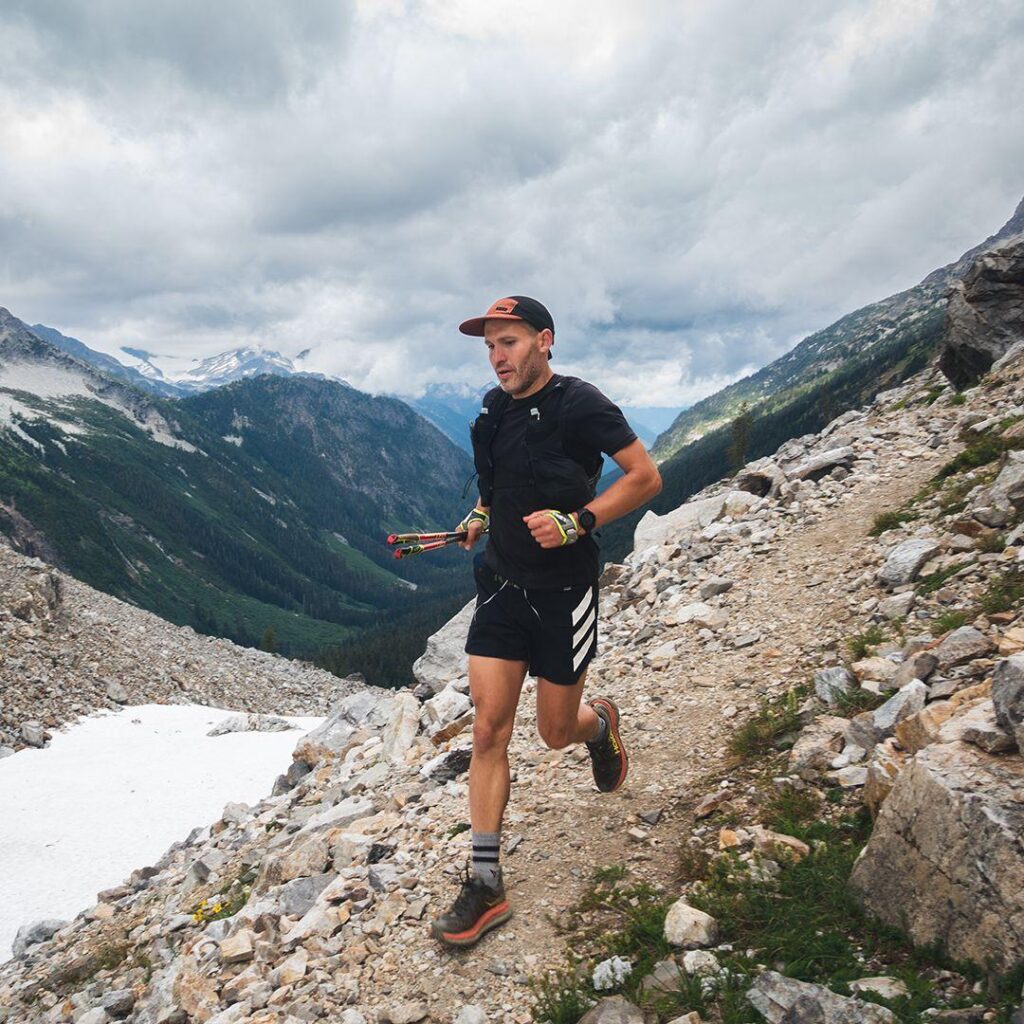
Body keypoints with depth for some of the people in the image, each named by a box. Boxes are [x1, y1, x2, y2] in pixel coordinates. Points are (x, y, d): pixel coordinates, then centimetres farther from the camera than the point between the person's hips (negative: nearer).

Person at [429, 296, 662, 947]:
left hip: (563, 593, -5)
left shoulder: (580, 405, -14)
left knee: (556, 732, 9)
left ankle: (601, 724, 47)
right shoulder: (496, 408, 6)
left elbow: (646, 477, -13)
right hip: (503, 587, 5)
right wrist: (483, 514, 9)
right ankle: (486, 887, 6)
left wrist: (576, 523, -24)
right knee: (489, 729, -2)